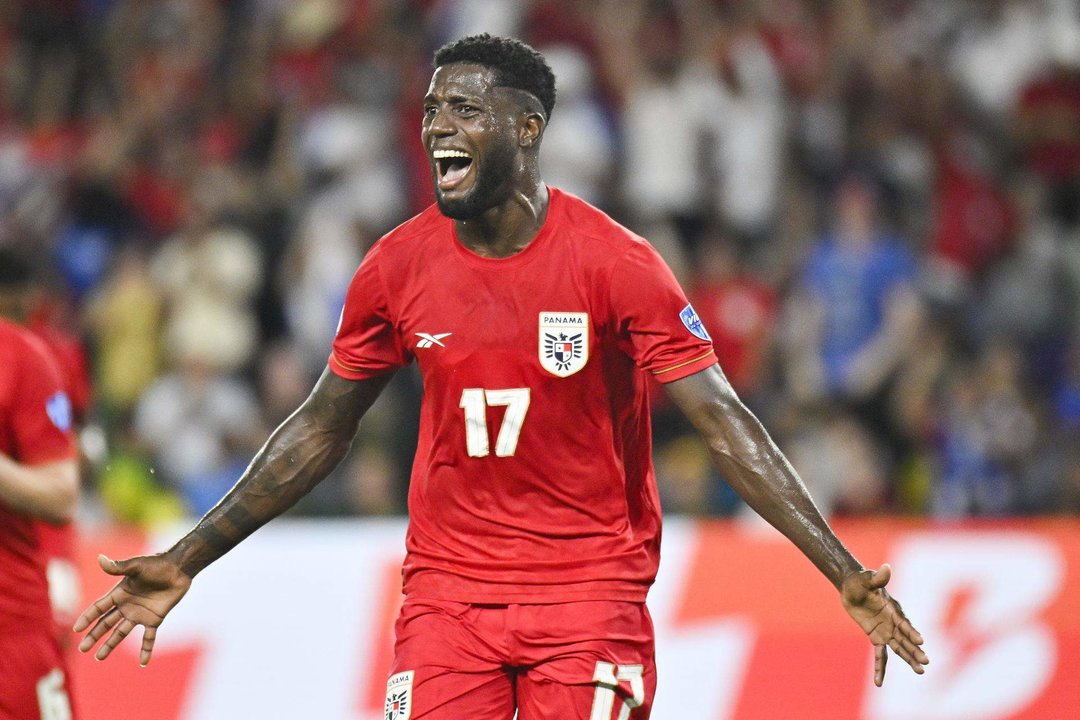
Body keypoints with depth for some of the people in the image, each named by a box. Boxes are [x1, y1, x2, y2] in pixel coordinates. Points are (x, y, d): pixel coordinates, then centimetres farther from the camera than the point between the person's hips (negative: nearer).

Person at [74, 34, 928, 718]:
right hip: (447, 593, 3)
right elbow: (318, 434, 12)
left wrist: (846, 574, -20)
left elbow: (726, 426, -11)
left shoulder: (615, 263, -11)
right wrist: (184, 563, 12)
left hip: (591, 591, -3)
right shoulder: (398, 267, 0)